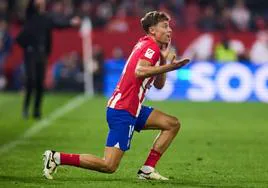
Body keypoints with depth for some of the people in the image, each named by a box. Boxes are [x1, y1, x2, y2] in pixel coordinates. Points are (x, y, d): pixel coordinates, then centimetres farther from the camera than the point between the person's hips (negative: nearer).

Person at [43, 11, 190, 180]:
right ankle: (57, 158, -6)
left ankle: (147, 170, 7)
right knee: (109, 166, -13)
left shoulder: (147, 45, 17)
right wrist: (168, 67, -31)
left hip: (132, 109, 10)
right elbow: (139, 72, -31)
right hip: (122, 111, -10)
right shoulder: (151, 46, -11)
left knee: (173, 124, 10)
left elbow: (159, 85, 21)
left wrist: (164, 59, 9)